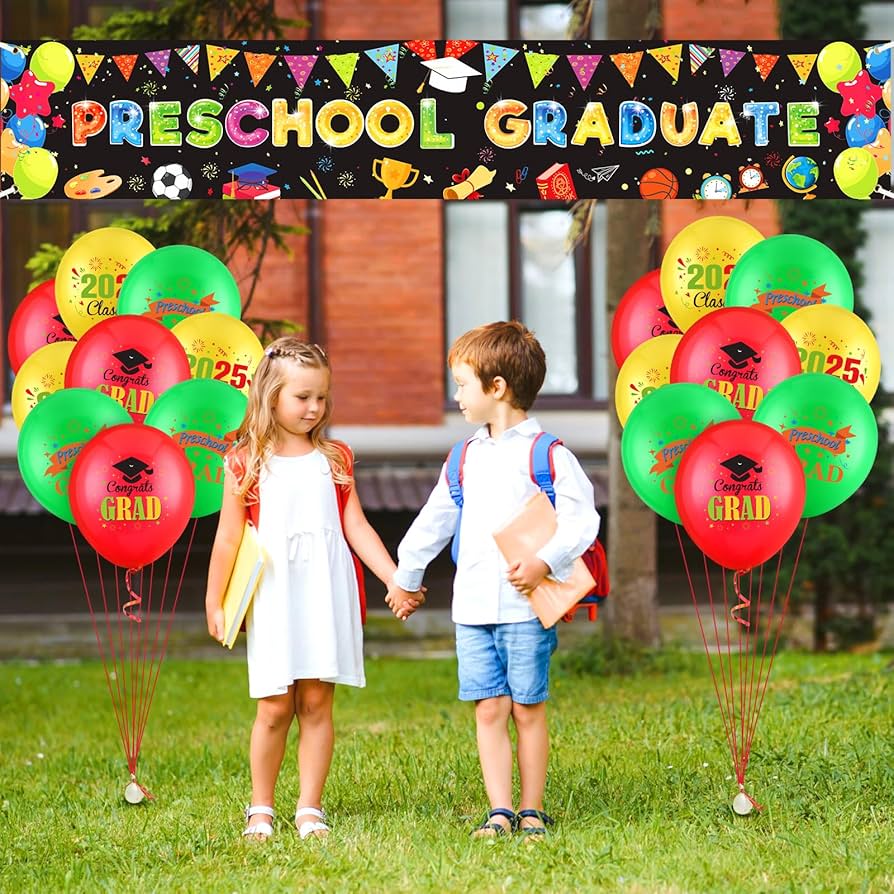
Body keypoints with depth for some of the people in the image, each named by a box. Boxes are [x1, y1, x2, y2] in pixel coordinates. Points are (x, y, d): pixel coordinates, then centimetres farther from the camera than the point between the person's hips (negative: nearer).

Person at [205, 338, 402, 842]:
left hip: (326, 596, 2)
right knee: (274, 708, -1)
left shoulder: (334, 458, 8)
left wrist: (396, 578, 0)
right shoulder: (246, 464, 0)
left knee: (317, 702, 2)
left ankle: (310, 809, 11)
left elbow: (356, 527, 8)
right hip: (273, 599, -2)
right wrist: (215, 603, 6)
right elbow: (229, 539, 4)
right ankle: (261, 809, 14)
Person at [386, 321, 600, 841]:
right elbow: (435, 521, 25)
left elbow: (582, 518, -9)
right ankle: (500, 811, 3)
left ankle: (532, 811, 10)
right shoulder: (466, 458, 13)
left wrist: (545, 562, -21)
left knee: (528, 709, 2)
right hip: (473, 607, 5)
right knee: (489, 709, 1)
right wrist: (407, 578, 34)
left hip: (527, 607, -5)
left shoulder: (545, 453, -5)